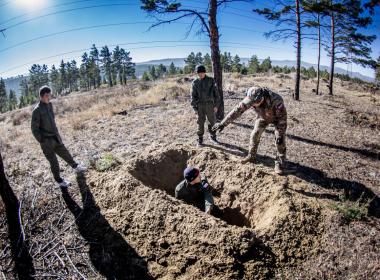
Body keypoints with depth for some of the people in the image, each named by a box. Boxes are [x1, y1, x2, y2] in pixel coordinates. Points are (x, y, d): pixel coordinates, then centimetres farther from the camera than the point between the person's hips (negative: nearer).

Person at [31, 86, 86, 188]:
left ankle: (75, 166, 47)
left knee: (65, 154, 22)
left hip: (55, 139, 6)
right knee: (54, 162, 7)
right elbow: (34, 129, -15)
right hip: (46, 142, -6)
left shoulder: (49, 105, 3)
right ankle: (59, 180, 27)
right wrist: (43, 142, -14)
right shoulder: (37, 110, -19)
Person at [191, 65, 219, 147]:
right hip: (200, 105, 0)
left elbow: (215, 93, 2)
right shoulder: (195, 82, 1)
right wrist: (194, 108, -4)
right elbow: (193, 96, 2)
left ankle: (213, 137, 25)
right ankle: (200, 139, 13)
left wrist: (216, 105, -2)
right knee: (200, 123, 3)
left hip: (209, 104, 0)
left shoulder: (211, 80, 0)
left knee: (212, 121, 8)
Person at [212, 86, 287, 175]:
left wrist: (280, 135, -29)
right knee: (254, 135, 3)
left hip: (276, 117, -4)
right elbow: (237, 110, -28)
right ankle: (251, 156, 24)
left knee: (280, 141, -9)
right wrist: (223, 123, -29)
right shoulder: (251, 99, -32)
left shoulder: (276, 100, -42)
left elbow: (282, 118, -31)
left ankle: (279, 164, 5)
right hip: (262, 117, 4)